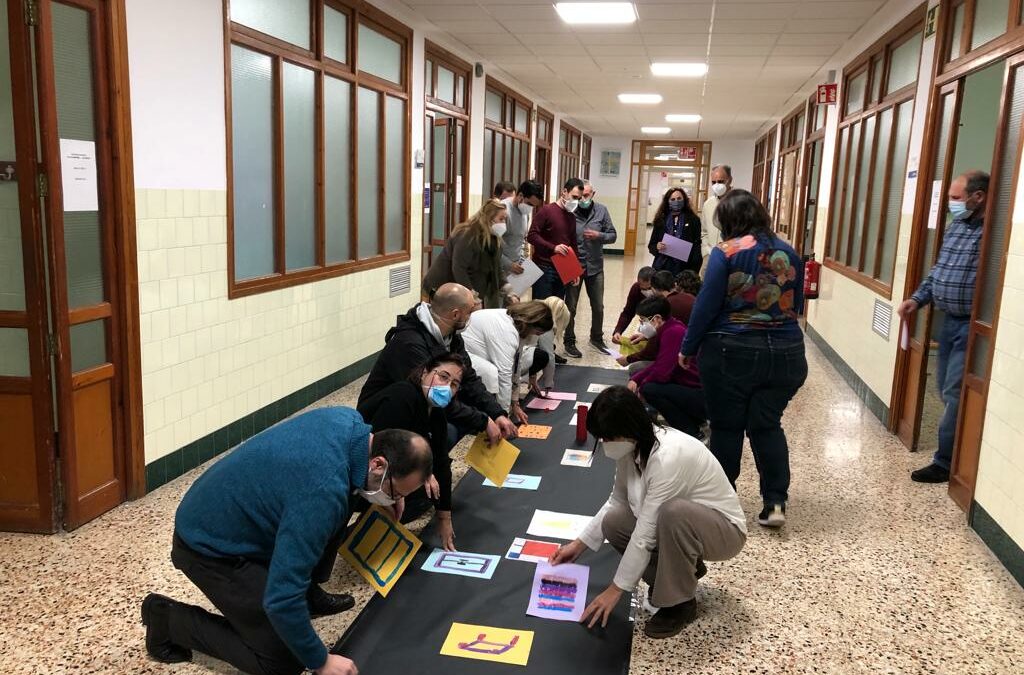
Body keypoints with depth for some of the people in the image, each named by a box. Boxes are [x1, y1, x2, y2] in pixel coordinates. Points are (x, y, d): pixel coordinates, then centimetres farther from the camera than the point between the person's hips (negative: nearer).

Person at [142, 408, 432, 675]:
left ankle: (308, 593, 21)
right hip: (210, 546, -9)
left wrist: (387, 491, 8)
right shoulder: (323, 493, -36)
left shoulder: (348, 420, -11)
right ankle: (169, 619, 7)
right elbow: (281, 599, -32)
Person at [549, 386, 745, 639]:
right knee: (613, 522, -11)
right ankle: (682, 567, 10)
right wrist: (579, 544, 1)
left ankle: (680, 603, -13)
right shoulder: (634, 446, -10)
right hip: (680, 519, 8)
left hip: (723, 529, -8)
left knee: (673, 512, -37)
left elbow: (646, 533, -31)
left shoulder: (668, 457, -35)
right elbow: (617, 501, 5)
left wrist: (616, 590, -22)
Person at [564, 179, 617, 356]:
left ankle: (597, 338, 33)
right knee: (570, 306, 8)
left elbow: (612, 235, 3)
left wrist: (599, 236, -16)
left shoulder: (601, 210, -1)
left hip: (595, 265, 3)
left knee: (598, 306, 14)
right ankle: (569, 342, 22)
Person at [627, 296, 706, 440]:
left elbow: (661, 373, -24)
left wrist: (641, 387, -5)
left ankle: (693, 434, -7)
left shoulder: (673, 333, -22)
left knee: (649, 389, -23)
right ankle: (694, 423, 16)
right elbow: (658, 364, 15)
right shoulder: (670, 329, 9)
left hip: (704, 399, -10)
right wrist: (635, 379, 2)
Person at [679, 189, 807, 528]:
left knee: (727, 426, 9)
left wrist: (688, 348, 0)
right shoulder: (789, 253, 6)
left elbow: (707, 305, -10)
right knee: (767, 425, 12)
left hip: (731, 351, -4)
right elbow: (796, 306, 12)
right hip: (785, 352, 4)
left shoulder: (726, 252, -9)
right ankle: (775, 502, 5)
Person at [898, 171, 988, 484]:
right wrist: (917, 299, 7)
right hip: (949, 321, 9)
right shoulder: (954, 227, 11)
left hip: (972, 327, -9)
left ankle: (946, 463, 7)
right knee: (946, 390, 14)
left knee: (955, 394, -4)